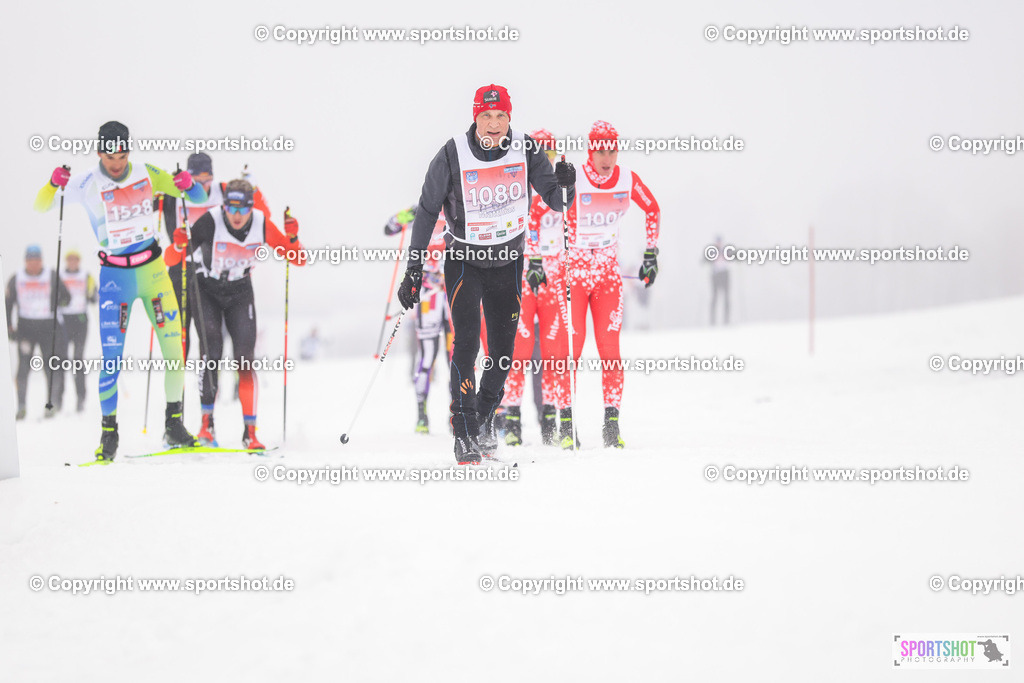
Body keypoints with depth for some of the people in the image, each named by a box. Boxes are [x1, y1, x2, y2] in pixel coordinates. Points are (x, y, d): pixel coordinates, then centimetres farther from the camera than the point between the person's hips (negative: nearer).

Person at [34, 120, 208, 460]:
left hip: (152, 269, 2)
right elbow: (40, 208, -5)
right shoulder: (86, 185, -7)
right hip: (114, 275, -2)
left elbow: (200, 198, 4)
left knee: (173, 344, -3)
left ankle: (174, 424, 10)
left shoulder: (147, 175, -2)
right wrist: (54, 184, -26)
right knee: (111, 354, -9)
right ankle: (109, 430, 3)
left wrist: (188, 184, -20)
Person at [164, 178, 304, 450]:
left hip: (240, 293, 2)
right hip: (207, 292, -2)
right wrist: (179, 245, -45)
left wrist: (293, 237, -29)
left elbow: (298, 260, -10)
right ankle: (207, 422, -12)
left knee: (245, 359, -9)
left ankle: (250, 432, -6)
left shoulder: (262, 225, -17)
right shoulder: (210, 222, -25)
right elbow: (170, 261, -24)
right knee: (212, 351, -21)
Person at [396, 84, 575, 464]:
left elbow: (555, 201, -5)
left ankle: (485, 418, 28)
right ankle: (464, 434, -13)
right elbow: (427, 210, -7)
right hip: (464, 258, -3)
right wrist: (414, 268, -8)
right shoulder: (452, 155, -16)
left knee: (503, 347, 5)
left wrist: (564, 186, -30)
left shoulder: (525, 150, -10)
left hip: (508, 260, 3)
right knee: (466, 339, -17)